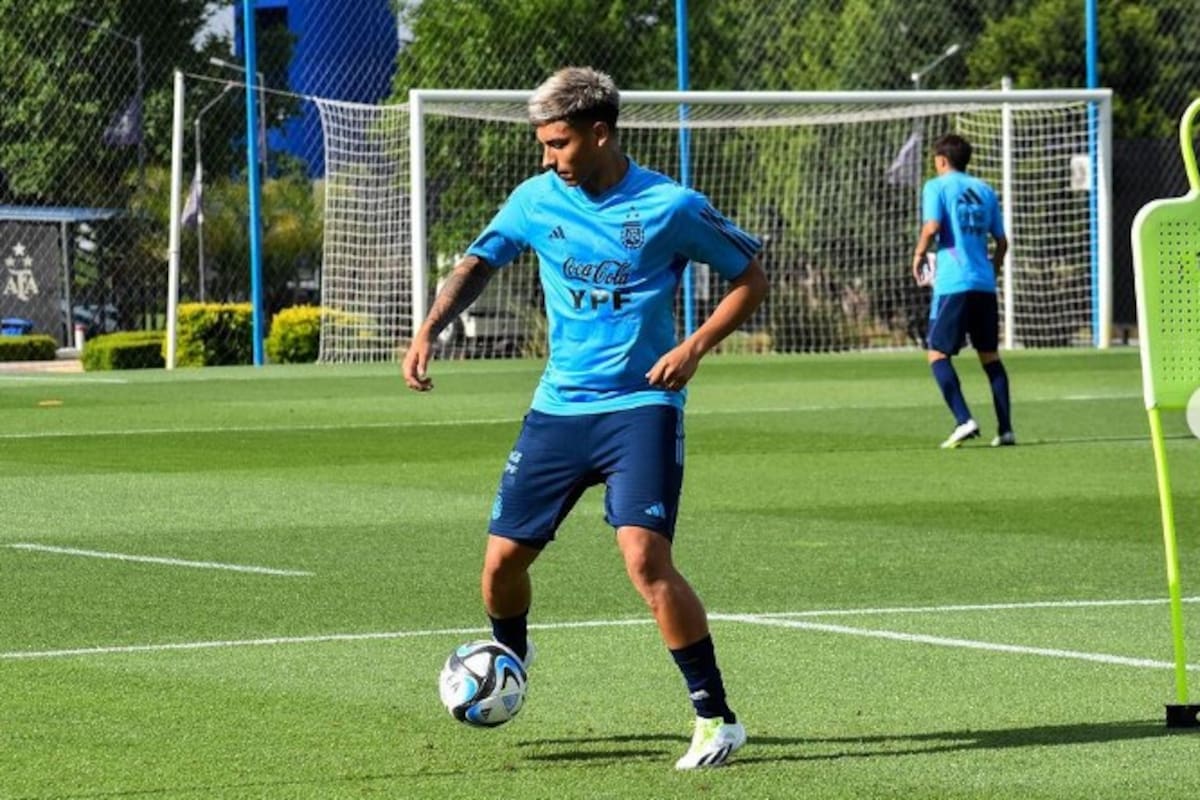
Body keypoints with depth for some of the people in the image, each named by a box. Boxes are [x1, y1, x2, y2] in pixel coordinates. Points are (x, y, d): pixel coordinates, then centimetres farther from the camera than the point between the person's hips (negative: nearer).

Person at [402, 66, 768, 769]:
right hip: (558, 408, 5)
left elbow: (752, 279, 0)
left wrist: (695, 346, -14)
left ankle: (716, 716, -12)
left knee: (645, 558, -22)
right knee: (503, 558, 6)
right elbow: (479, 264, 17)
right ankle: (510, 654, 41)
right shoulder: (536, 200, 1)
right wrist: (430, 330, 1)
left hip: (641, 407, -5)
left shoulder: (670, 207, -10)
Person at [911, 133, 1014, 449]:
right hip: (984, 285, 5)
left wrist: (919, 255, 1)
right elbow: (1001, 241, 15)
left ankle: (964, 420, -16)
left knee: (937, 353, 1)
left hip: (952, 283, -5)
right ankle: (1005, 429, 6)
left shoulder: (937, 187, 0)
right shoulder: (985, 191, 15)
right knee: (990, 355, 12)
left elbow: (932, 227, -15)